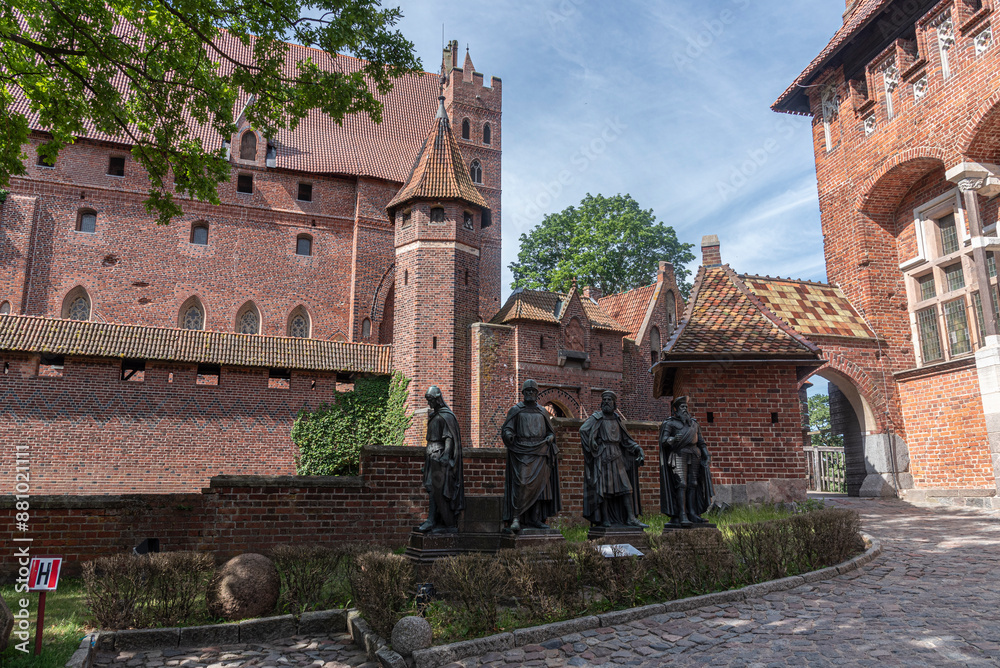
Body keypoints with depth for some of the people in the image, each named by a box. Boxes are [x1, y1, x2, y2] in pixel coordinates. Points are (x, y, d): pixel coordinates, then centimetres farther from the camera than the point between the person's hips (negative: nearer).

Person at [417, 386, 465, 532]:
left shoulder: (446, 416, -12)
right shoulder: (433, 415, 17)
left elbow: (449, 438, -19)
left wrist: (446, 455, -27)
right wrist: (427, 456, 23)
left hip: (440, 456, -9)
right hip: (432, 456, 9)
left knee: (438, 489, -8)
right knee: (432, 488, 7)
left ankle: (451, 524, -3)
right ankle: (431, 522, 9)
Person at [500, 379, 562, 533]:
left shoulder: (542, 412, 15)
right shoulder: (516, 410, 6)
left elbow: (550, 431, 22)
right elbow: (506, 429, 1)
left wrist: (550, 438, 0)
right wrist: (509, 436, -21)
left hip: (539, 453, 4)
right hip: (521, 452, -4)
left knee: (539, 485, 1)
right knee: (522, 484, -15)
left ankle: (535, 519, 7)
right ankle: (516, 518, -10)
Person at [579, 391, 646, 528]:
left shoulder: (617, 419, 16)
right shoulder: (597, 418, 0)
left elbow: (626, 439, 19)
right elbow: (583, 430, -14)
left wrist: (638, 448, 6)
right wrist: (594, 446, -16)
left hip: (617, 457, 5)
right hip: (602, 457, -5)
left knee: (626, 486, -1)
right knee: (603, 489, -3)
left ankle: (631, 518, 2)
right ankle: (604, 520, 3)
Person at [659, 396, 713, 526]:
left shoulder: (693, 423, 18)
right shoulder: (670, 423, 2)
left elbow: (700, 441, 20)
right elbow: (664, 441, -8)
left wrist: (707, 454, 7)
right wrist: (675, 439, -26)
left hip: (694, 456, 6)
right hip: (679, 455, -5)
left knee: (693, 484, 1)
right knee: (681, 484, -13)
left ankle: (692, 514, 2)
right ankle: (682, 515, -17)